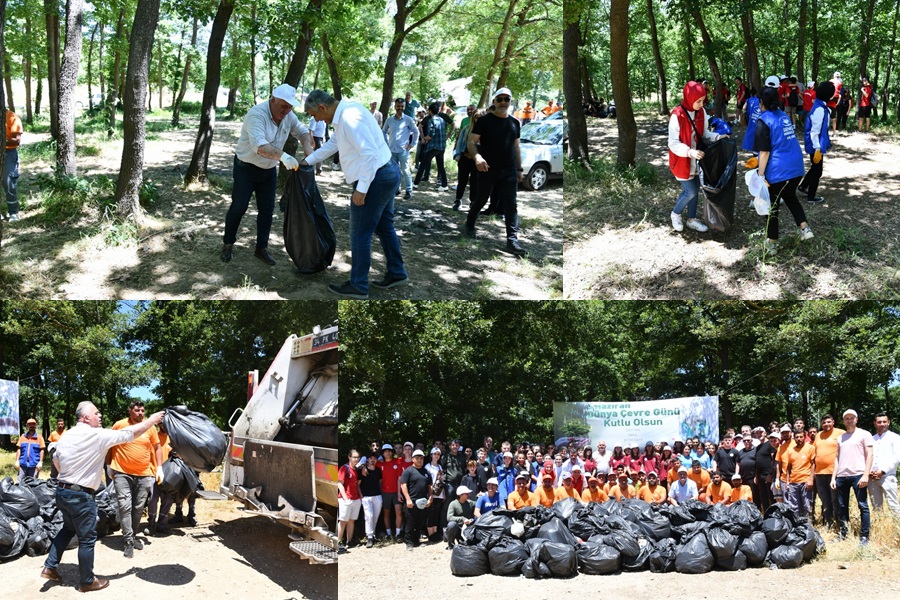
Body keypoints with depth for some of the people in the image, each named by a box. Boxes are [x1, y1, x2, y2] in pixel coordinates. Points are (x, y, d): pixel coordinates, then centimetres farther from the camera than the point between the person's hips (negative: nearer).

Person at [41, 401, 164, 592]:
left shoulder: (66, 436, 7)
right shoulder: (97, 435, -16)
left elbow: (56, 460, 20)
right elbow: (129, 433, -11)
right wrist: (152, 420, 1)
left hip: (62, 490, 8)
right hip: (81, 495, -8)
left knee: (69, 528, 27)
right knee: (87, 538, 4)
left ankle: (50, 567, 24)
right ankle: (87, 581, 14)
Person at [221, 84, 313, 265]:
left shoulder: (288, 116, -7)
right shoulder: (257, 114, -30)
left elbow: (302, 131, 10)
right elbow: (259, 146, -44)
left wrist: (307, 147, -11)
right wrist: (283, 156, -56)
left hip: (269, 170, 6)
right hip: (246, 168, -6)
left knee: (267, 209, 7)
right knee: (238, 207, 0)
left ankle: (261, 248, 19)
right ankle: (228, 244, 18)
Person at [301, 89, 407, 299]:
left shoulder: (349, 118, -22)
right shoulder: (344, 113, 11)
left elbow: (369, 153, -27)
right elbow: (332, 144, 26)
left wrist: (361, 189, -24)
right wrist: (307, 161, 32)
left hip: (375, 178, -10)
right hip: (388, 173, 10)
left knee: (360, 234, 0)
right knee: (384, 227, 21)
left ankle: (358, 286, 9)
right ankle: (396, 274, 33)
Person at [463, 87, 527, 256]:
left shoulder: (514, 123, 12)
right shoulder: (484, 120, -3)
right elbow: (472, 142, -8)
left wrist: (519, 169, 15)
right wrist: (477, 157, -27)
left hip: (509, 171, 3)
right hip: (488, 170, -3)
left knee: (510, 205, -3)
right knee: (481, 200, 11)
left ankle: (512, 239, -6)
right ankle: (469, 224, 36)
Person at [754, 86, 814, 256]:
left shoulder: (764, 121, -12)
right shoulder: (783, 115, 12)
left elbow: (765, 152, -17)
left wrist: (760, 174, -11)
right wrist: (758, 161, 28)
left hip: (778, 170, -7)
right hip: (796, 167, 7)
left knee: (772, 206, 8)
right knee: (790, 197, 29)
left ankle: (772, 244, 15)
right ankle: (805, 228, 18)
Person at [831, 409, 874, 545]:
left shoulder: (864, 434, 4)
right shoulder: (841, 438, 18)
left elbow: (870, 455, -3)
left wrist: (866, 475, -13)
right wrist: (833, 477, 11)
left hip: (858, 475, -5)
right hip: (841, 476, 5)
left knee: (863, 506, -5)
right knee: (842, 506, 8)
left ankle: (864, 536, -3)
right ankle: (843, 533, 16)